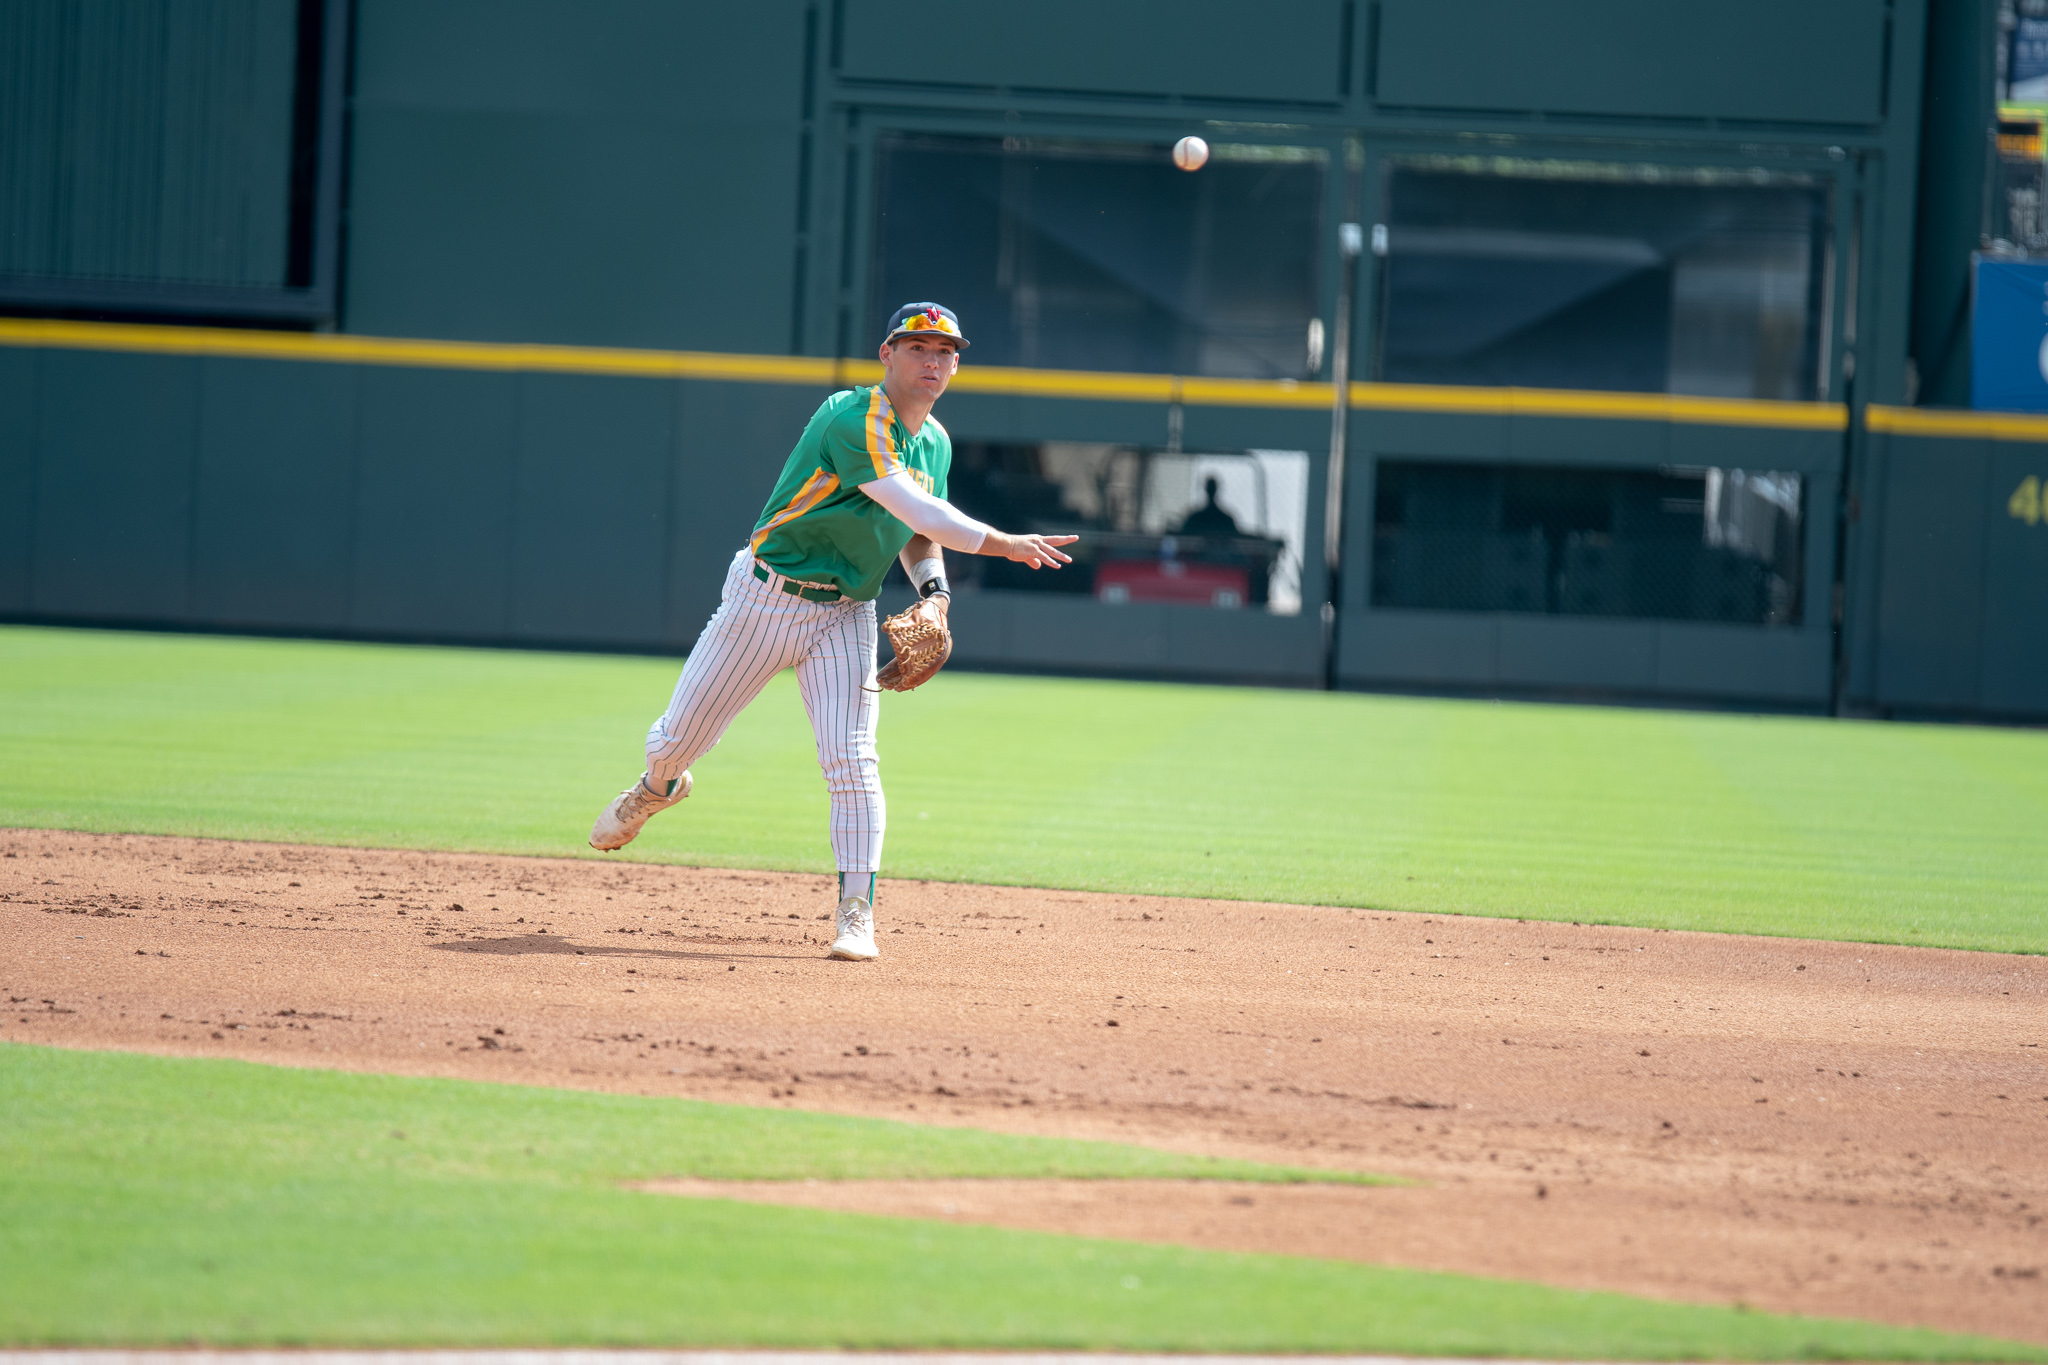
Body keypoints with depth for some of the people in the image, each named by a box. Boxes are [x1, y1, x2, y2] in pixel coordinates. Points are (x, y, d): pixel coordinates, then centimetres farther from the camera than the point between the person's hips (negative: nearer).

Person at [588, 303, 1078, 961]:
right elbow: (915, 511, -30)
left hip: (845, 616, 5)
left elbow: (919, 534, 19)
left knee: (851, 759, -13)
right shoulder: (852, 420, -20)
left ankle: (856, 914, -9)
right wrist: (1005, 544, -36)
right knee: (677, 741, 6)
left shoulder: (936, 442, 6)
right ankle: (657, 787, 42)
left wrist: (934, 593, -1)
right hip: (765, 599, -5)